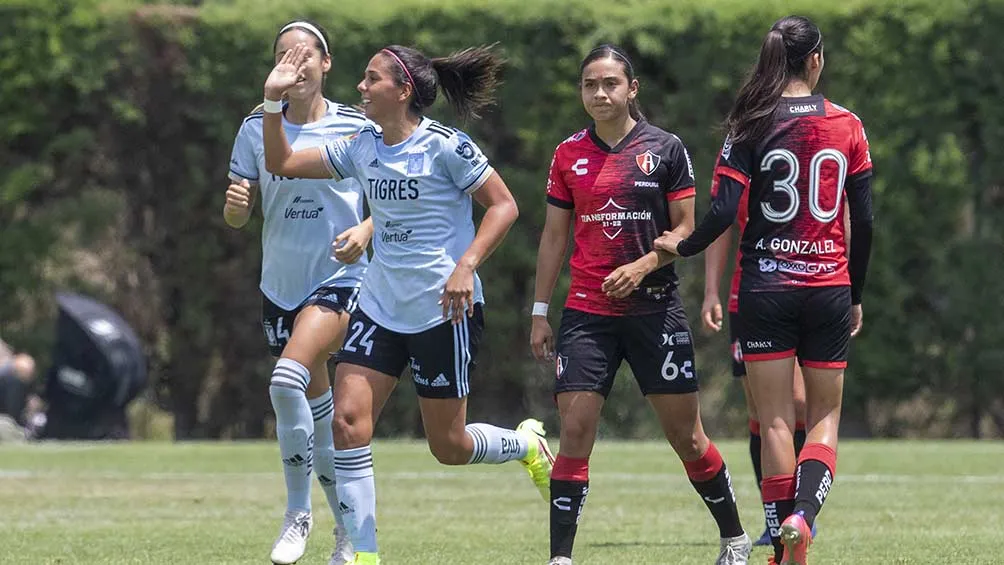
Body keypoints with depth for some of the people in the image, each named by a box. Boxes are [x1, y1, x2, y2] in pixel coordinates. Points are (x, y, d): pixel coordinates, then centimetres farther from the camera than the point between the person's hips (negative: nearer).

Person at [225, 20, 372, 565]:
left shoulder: (356, 127, -4)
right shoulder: (257, 128, 3)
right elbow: (236, 216, 4)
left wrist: (365, 231, -16)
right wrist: (234, 204, -18)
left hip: (339, 279, -4)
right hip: (281, 285, 4)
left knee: (288, 379, -26)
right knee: (317, 408, 10)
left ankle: (298, 512, -13)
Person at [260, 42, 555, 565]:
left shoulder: (444, 146, -12)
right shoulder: (361, 148, 6)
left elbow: (503, 205, -11)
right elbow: (282, 163, 11)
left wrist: (466, 266, -22)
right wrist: (273, 99, -1)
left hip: (443, 309, -6)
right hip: (380, 304, 6)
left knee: (448, 446, 2)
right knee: (347, 419, -11)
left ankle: (526, 444, 35)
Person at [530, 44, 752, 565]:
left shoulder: (665, 149, 0)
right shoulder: (569, 155, 7)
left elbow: (686, 228, 1)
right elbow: (554, 235, 11)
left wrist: (644, 265, -16)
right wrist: (540, 312, 8)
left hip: (654, 308, -2)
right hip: (587, 312, 2)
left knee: (686, 436, 3)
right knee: (575, 433, -9)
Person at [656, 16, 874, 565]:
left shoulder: (754, 125, -5)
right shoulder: (847, 126, 1)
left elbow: (724, 211, -12)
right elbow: (863, 221, 3)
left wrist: (682, 246, 7)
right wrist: (856, 296, 13)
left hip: (766, 288, -1)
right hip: (829, 288, 1)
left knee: (776, 420, 3)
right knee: (824, 417, 8)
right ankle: (803, 515, -18)